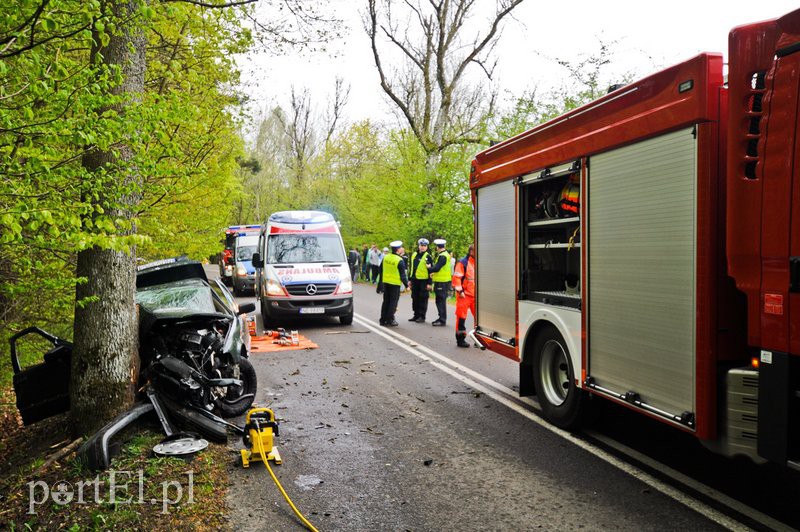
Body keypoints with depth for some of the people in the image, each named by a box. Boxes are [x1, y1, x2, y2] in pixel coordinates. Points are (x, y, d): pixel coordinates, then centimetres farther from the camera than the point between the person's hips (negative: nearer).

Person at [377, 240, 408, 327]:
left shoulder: (385, 257, 2)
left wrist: (381, 281, 22)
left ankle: (383, 320, 17)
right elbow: (402, 275, -13)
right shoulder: (400, 261, -16)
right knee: (393, 302, 2)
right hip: (395, 284, -6)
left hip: (386, 282, 6)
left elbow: (381, 271, 11)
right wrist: (406, 285, -4)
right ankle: (390, 321, 3)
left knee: (386, 301, 14)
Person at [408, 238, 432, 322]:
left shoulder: (428, 256, -6)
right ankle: (416, 315, 22)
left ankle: (422, 316, 7)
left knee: (423, 299, 0)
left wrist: (429, 283, -12)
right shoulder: (414, 254, 12)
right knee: (415, 298, 12)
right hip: (414, 280, 6)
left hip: (424, 281, -6)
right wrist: (409, 279, 16)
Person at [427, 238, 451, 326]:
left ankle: (442, 320, -2)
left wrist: (429, 269, -5)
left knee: (441, 301, -5)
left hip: (442, 282, -10)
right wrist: (433, 273, 9)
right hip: (442, 282, 10)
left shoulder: (442, 256, -17)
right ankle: (441, 318, 25)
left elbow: (437, 268, -22)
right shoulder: (445, 254, 15)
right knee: (440, 301, 16)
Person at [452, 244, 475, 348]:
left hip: (476, 295, 6)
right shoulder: (462, 263, -8)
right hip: (465, 295, -6)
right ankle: (460, 339, 9)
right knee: (461, 318, 1)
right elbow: (457, 278, -13)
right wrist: (460, 291, -16)